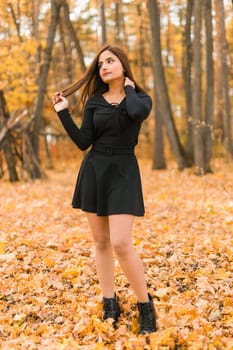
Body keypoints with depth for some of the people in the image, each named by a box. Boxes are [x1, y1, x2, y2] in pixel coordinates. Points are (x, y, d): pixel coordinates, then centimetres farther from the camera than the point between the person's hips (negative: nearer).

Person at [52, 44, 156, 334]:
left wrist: (128, 87, -9)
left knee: (120, 243, -15)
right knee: (100, 241, 7)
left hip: (123, 172, -4)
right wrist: (63, 113, -4)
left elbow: (137, 113, -27)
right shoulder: (94, 101, 6)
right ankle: (110, 304, 18)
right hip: (94, 171, 4)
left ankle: (146, 305, 1)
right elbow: (83, 142, 1)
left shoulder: (140, 98, -1)